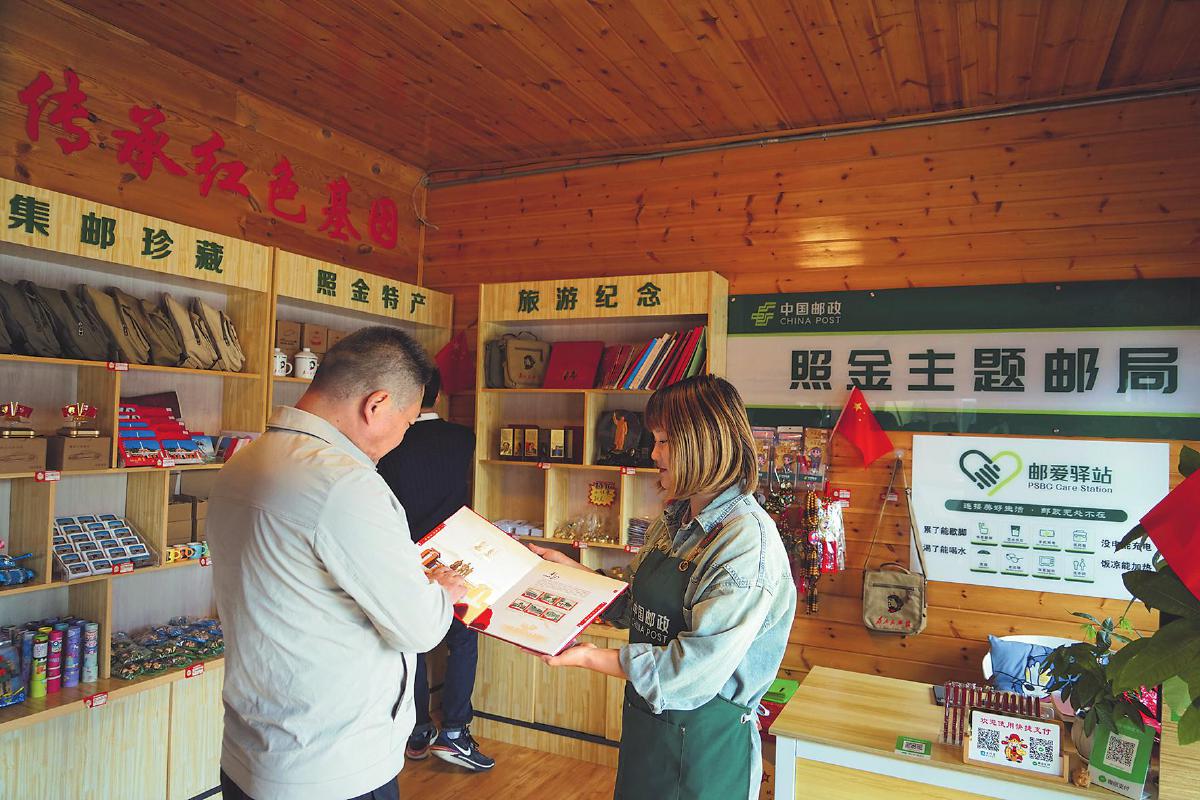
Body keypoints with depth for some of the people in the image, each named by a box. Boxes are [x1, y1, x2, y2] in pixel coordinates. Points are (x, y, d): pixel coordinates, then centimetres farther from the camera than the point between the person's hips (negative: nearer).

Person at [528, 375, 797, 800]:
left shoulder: (748, 542, -24)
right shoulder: (676, 520, 3)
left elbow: (696, 669, -27)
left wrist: (593, 657, -23)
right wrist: (572, 571, 6)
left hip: (703, 740, -7)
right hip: (645, 718, 7)